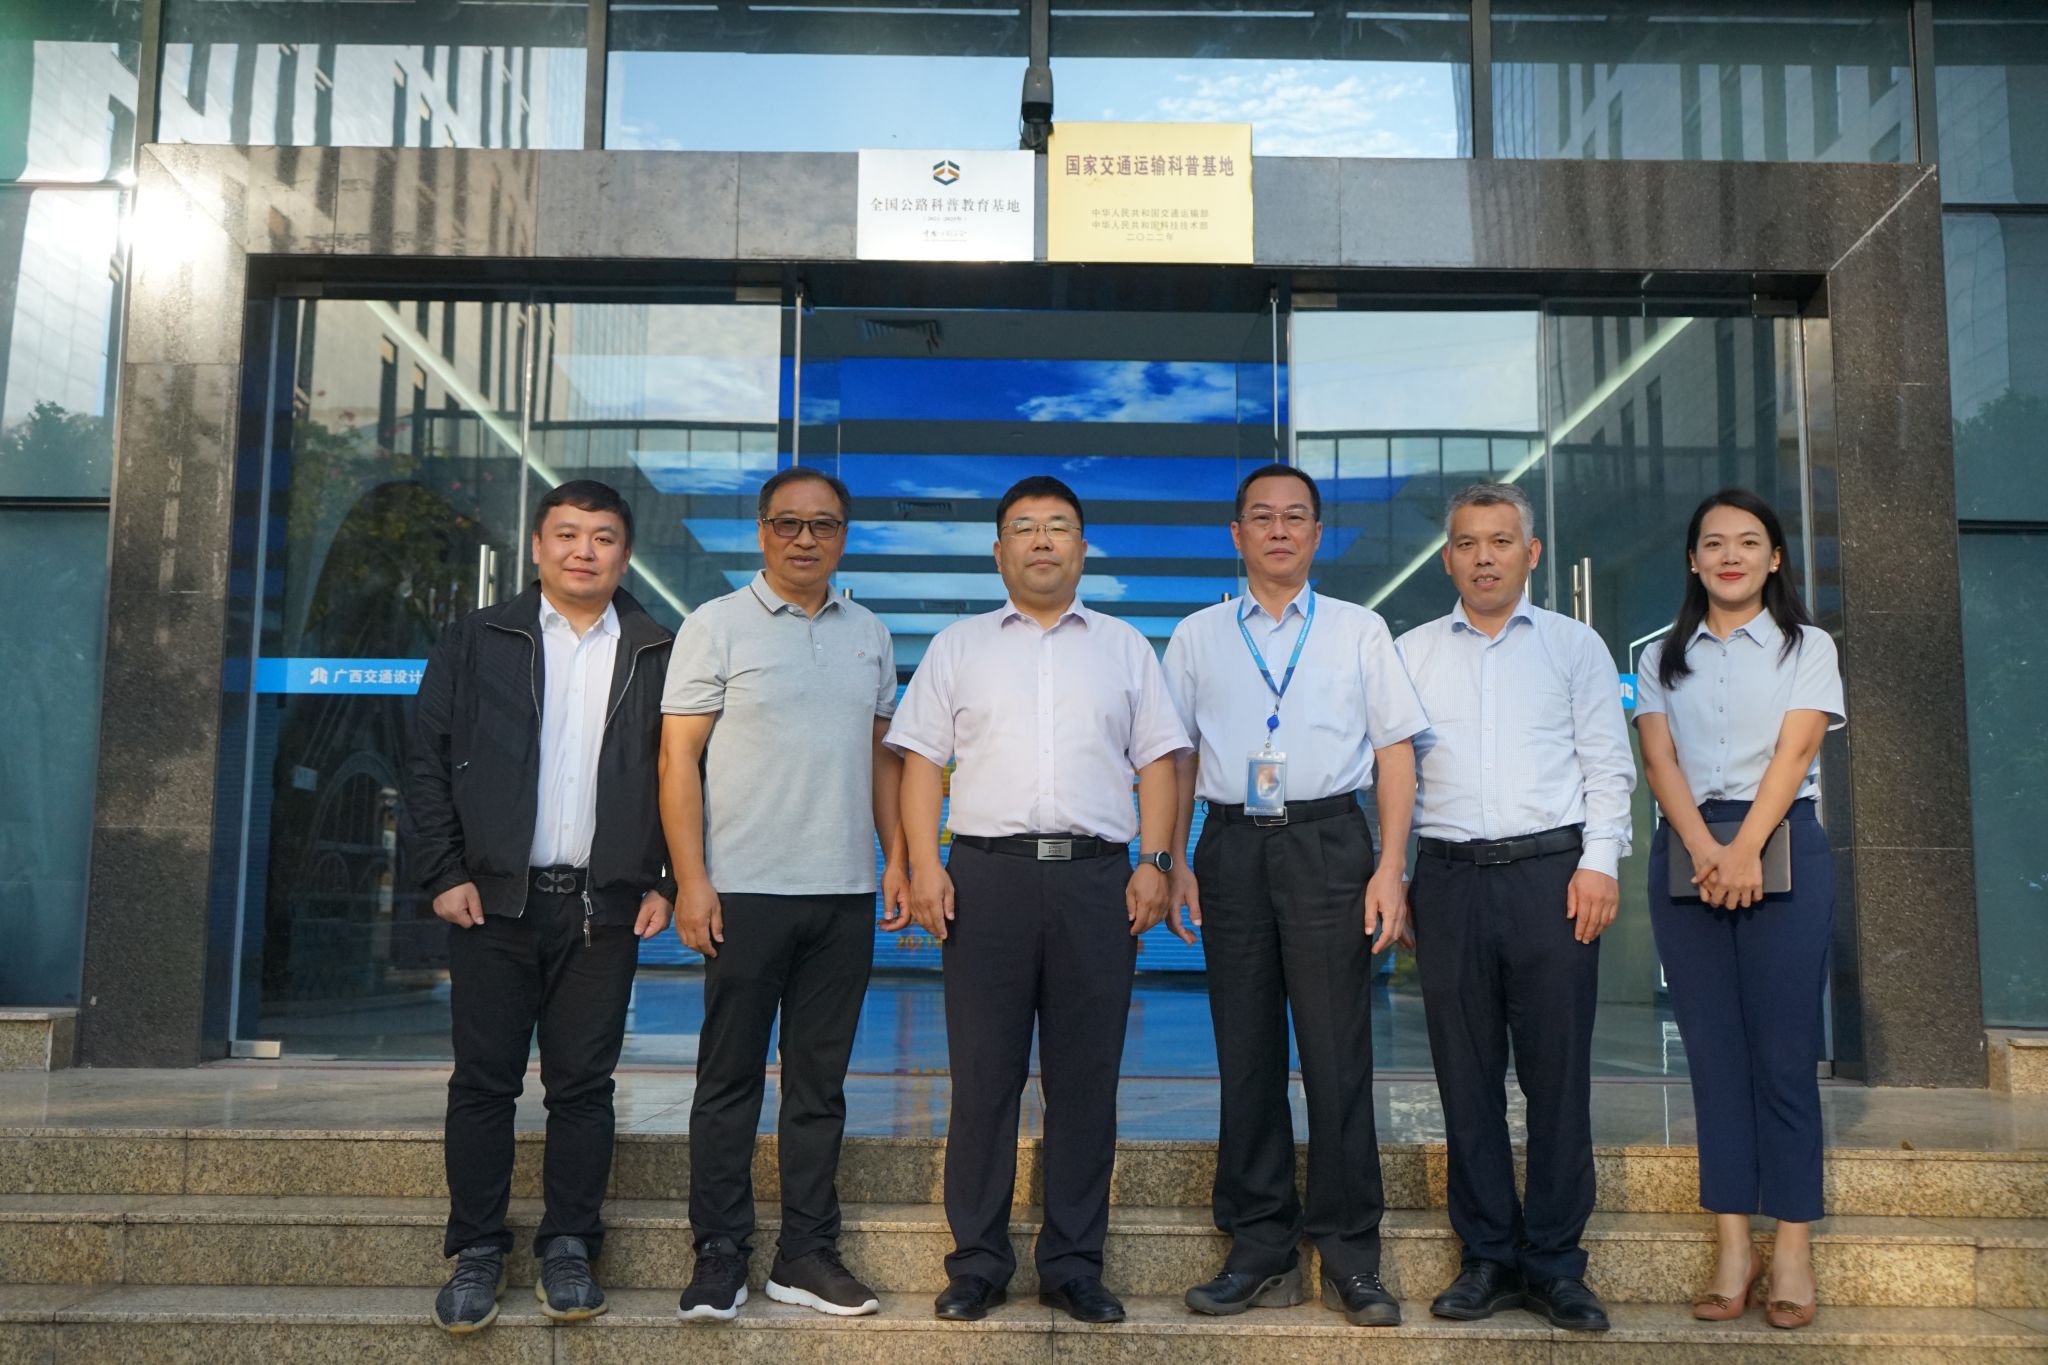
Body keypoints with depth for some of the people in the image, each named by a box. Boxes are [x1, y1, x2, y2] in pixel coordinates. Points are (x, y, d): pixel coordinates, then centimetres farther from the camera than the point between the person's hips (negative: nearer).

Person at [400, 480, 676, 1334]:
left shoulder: (658, 656, 6)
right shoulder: (478, 642, 6)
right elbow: (428, 761, 4)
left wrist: (664, 882, 0)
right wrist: (443, 874, -3)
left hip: (606, 907, 0)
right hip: (495, 901, 0)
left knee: (584, 1085, 6)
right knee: (484, 1080, 6)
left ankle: (568, 1247, 18)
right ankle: (476, 1252, 17)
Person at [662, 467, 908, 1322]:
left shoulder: (869, 636, 13)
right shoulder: (716, 626, 0)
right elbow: (679, 757, -5)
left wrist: (896, 858, 8)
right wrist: (691, 881, -11)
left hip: (844, 896, 4)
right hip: (745, 891, -4)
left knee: (820, 1083, 10)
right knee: (730, 1081, 3)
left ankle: (805, 1253, 19)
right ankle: (719, 1258, 14)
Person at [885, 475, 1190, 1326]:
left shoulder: (1125, 649, 15)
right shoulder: (958, 647, 13)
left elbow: (1156, 762, 10)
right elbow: (922, 760, 7)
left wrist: (1155, 862, -2)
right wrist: (923, 864, -5)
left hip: (1097, 877, 1)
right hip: (986, 873, 0)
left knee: (1085, 1080, 4)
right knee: (983, 1076, 2)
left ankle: (1073, 1265, 15)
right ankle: (977, 1264, 13)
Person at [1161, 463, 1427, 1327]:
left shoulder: (1359, 631, 9)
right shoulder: (1196, 638, 12)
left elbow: (1395, 750, 5)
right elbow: (1174, 757, 11)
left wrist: (1390, 868, -4)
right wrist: (1171, 861, 2)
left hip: (1328, 842, -1)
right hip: (1232, 843, 2)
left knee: (1337, 1053, -1)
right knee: (1246, 1054, 6)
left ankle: (1349, 1255, 10)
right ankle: (1259, 1253, 16)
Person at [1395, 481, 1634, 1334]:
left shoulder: (1574, 646, 10)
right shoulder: (1411, 654, 13)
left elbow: (1608, 765, 6)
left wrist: (1598, 863, -5)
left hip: (1551, 870, -1)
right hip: (1449, 874, 2)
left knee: (1557, 1071, 0)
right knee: (1466, 1074, 4)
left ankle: (1553, 1264, 10)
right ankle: (1487, 1258, 15)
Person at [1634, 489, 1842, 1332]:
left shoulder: (1807, 649, 9)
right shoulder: (1663, 658, 15)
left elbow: (1793, 752, -5)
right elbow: (1659, 758, 2)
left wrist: (1744, 849, -18)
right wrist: (1704, 848, -15)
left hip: (1782, 849, -2)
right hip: (1687, 852, 2)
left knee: (1783, 1047, -3)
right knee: (1712, 1047, 2)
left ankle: (1792, 1247, 3)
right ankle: (1732, 1247, 6)